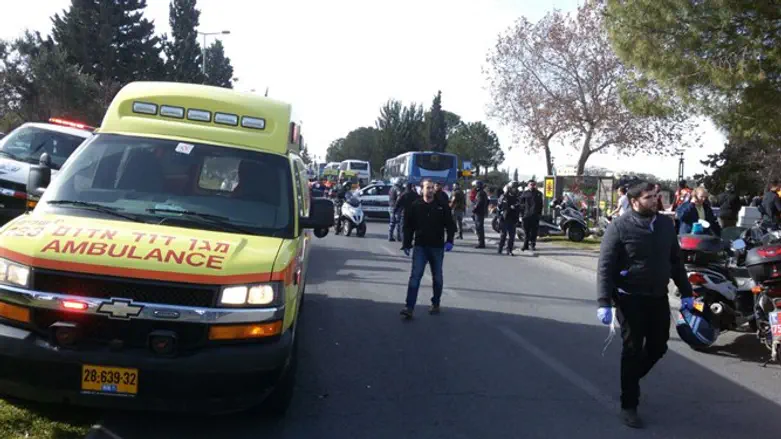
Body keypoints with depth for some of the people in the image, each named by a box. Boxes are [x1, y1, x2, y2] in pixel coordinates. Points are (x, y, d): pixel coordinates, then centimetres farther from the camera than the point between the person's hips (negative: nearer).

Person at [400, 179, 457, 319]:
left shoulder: (442, 206, -1)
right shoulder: (415, 206, 0)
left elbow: (450, 225, 1)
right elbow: (408, 226, 4)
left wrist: (449, 241, -13)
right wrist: (406, 244, -1)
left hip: (437, 247, 1)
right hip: (420, 247, -1)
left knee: (437, 278, 12)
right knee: (415, 276, -10)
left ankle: (435, 304, 28)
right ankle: (409, 307, -14)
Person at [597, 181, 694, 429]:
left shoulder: (666, 224, 4)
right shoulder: (619, 227, -13)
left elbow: (676, 261, 13)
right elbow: (605, 267, -15)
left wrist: (685, 292, 12)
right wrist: (604, 302, -22)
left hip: (658, 297, 5)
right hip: (630, 299, -5)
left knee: (658, 347, 13)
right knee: (633, 350, 1)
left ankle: (631, 379, 40)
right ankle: (629, 406, 14)